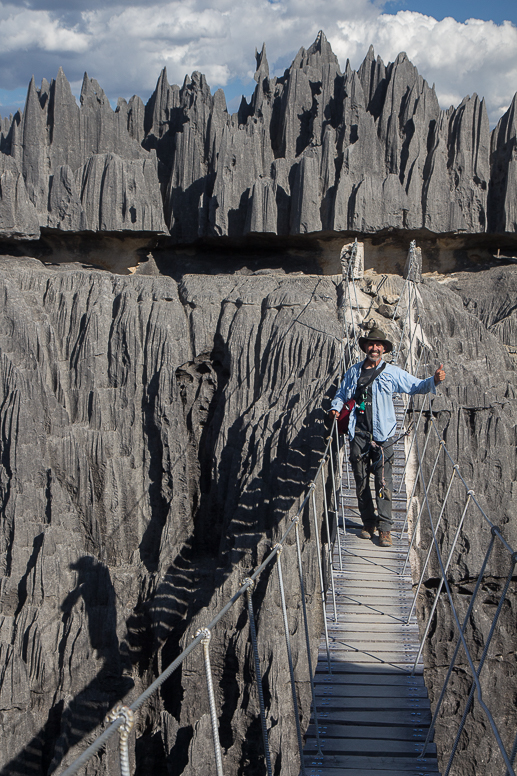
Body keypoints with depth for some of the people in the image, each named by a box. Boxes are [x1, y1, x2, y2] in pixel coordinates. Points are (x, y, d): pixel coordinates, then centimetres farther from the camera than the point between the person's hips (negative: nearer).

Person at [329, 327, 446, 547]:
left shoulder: (392, 372, 6)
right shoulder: (353, 371, 14)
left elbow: (416, 386, 2)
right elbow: (342, 394, 22)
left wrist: (434, 380, -16)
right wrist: (335, 407, 3)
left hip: (382, 436, -3)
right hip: (358, 434, 3)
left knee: (383, 482, -9)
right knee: (361, 481, 7)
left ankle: (384, 529, -6)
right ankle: (368, 523, 19)